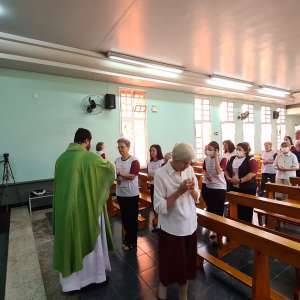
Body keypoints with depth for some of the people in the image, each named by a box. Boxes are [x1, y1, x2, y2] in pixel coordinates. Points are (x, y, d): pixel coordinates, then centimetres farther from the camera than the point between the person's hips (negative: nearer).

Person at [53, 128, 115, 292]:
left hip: (65, 209, 5)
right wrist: (106, 163, 23)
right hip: (88, 208, -5)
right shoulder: (91, 157, -17)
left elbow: (58, 184, 8)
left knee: (69, 242, 20)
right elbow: (111, 168, 0)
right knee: (92, 241, 16)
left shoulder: (61, 158, -2)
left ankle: (71, 280, 38)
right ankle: (96, 274, 36)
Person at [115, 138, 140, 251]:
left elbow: (132, 176, -21)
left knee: (132, 218, 6)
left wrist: (119, 173, -24)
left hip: (131, 194, -6)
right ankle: (127, 238, 36)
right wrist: (117, 177, -7)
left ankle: (132, 242, 22)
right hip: (120, 193, 6)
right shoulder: (117, 160, 6)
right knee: (124, 216, 17)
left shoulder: (134, 161, -13)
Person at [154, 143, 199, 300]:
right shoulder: (161, 174, -20)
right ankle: (163, 284, 45)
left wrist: (192, 189, -17)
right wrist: (179, 191, -26)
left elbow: (196, 198, 4)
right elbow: (159, 207, -20)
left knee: (187, 264, 20)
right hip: (170, 228, -4)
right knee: (169, 265, 14)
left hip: (189, 226, 5)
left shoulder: (189, 169, -3)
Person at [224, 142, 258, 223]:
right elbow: (226, 169, 16)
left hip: (247, 189, -5)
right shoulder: (232, 159, 9)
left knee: (246, 210, 6)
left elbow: (253, 173, -20)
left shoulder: (251, 160, -9)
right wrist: (228, 177, -3)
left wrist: (240, 180, -24)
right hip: (233, 188, 6)